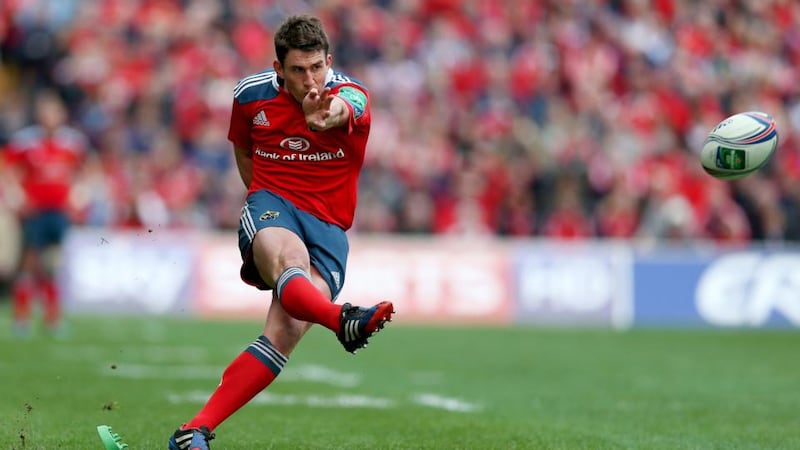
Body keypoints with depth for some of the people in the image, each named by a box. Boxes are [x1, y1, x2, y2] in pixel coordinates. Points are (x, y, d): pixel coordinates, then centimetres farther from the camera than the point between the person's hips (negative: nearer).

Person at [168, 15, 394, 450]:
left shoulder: (351, 95, -8)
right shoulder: (251, 94, 3)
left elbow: (343, 109, -36)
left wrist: (328, 115, -59)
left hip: (328, 225, -1)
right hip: (271, 204, 1)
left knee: (286, 331, -22)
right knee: (288, 255, -39)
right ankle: (341, 319, -70)